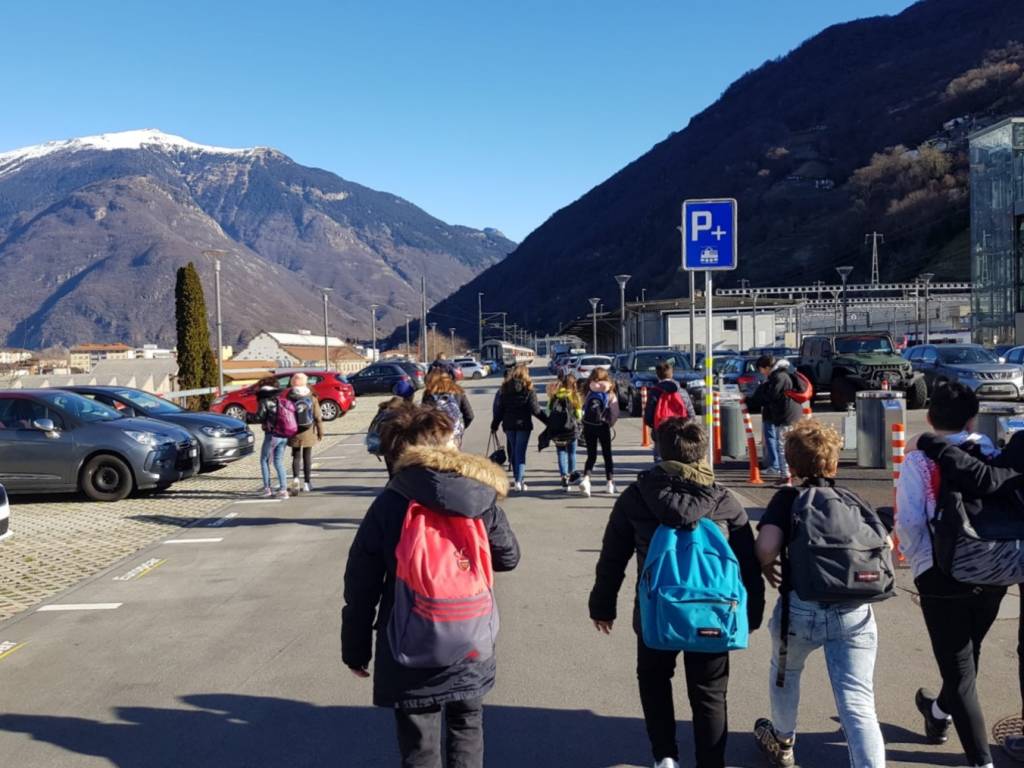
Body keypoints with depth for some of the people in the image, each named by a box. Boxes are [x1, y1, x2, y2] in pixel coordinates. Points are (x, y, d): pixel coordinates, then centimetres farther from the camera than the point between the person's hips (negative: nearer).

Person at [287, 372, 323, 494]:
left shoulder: (290, 399, -8)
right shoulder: (312, 398, -5)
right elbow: (318, 417, -2)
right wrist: (320, 432, 7)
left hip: (294, 434, -1)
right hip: (308, 433, 1)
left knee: (296, 456, 9)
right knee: (307, 457, 10)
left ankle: (295, 477, -13)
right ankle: (307, 482, 12)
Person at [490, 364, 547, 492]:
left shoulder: (504, 390, 3)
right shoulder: (528, 390, -7)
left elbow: (498, 409, 6)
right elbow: (536, 410, -9)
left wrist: (494, 425, 14)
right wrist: (548, 421, -2)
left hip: (508, 425, 3)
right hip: (523, 424, -3)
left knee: (513, 452, 14)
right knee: (520, 452, -2)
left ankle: (518, 479, 20)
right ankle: (519, 481, -11)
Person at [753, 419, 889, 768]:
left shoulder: (788, 498, 2)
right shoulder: (852, 500, 11)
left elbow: (766, 546, -14)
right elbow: (886, 544, 4)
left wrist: (769, 570, 6)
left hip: (802, 608, -1)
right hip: (855, 612, 1)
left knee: (785, 673, 28)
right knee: (858, 703, -1)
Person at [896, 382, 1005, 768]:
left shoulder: (919, 460, -7)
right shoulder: (992, 454, 3)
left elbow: (909, 522, -13)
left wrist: (916, 559, 3)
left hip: (941, 575, -5)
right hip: (992, 572, 5)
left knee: (959, 669, 2)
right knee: (968, 655, 26)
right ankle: (940, 714, 51)